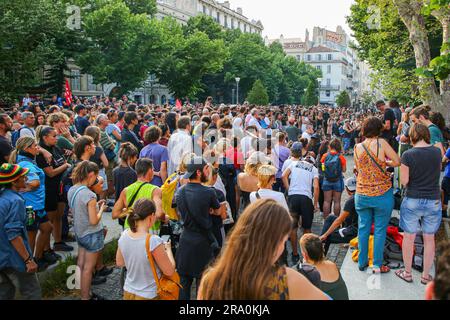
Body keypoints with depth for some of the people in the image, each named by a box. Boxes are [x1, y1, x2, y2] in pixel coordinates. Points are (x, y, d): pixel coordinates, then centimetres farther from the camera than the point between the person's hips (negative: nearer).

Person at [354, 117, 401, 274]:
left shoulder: (357, 147, -1)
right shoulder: (381, 143, -11)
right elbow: (397, 161, -11)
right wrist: (385, 163, 7)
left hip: (362, 194, 3)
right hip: (382, 194, -3)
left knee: (363, 228, 14)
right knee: (380, 230, 8)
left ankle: (362, 262, 25)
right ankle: (377, 265, 15)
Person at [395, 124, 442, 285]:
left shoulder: (408, 155, -13)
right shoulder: (437, 152, -3)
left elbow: (404, 181, -10)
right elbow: (438, 171, 11)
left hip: (412, 201, -2)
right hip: (433, 201, 3)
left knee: (409, 237, 12)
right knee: (429, 239, 13)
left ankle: (407, 273, 24)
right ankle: (426, 276, 25)